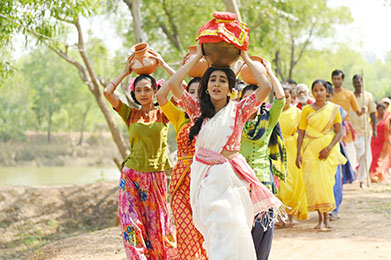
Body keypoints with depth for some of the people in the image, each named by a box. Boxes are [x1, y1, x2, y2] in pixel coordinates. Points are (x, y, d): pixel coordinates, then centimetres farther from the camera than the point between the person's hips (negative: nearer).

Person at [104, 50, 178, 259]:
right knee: (132, 226, -7)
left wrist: (163, 65, 0)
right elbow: (107, 92, -1)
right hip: (131, 176, 1)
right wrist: (126, 72, 6)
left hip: (156, 177, -1)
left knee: (157, 225, 5)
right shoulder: (130, 114, 7)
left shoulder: (163, 114, 2)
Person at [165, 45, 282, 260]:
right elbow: (173, 84, -4)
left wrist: (246, 58, 3)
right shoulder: (198, 109, 7)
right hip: (203, 176, 1)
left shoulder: (238, 110, 3)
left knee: (232, 232, -10)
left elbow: (265, 87, -9)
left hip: (229, 177, -1)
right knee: (212, 232, -3)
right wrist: (197, 57, 3)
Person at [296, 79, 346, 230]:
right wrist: (299, 154, -3)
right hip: (310, 149, 1)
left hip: (328, 150, -1)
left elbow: (339, 132, 1)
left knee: (325, 181, -8)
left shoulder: (334, 109, 3)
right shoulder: (307, 110, 5)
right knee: (312, 182, -5)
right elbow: (301, 133, 5)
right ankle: (320, 219, 3)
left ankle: (326, 217, 3)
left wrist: (329, 148, -12)